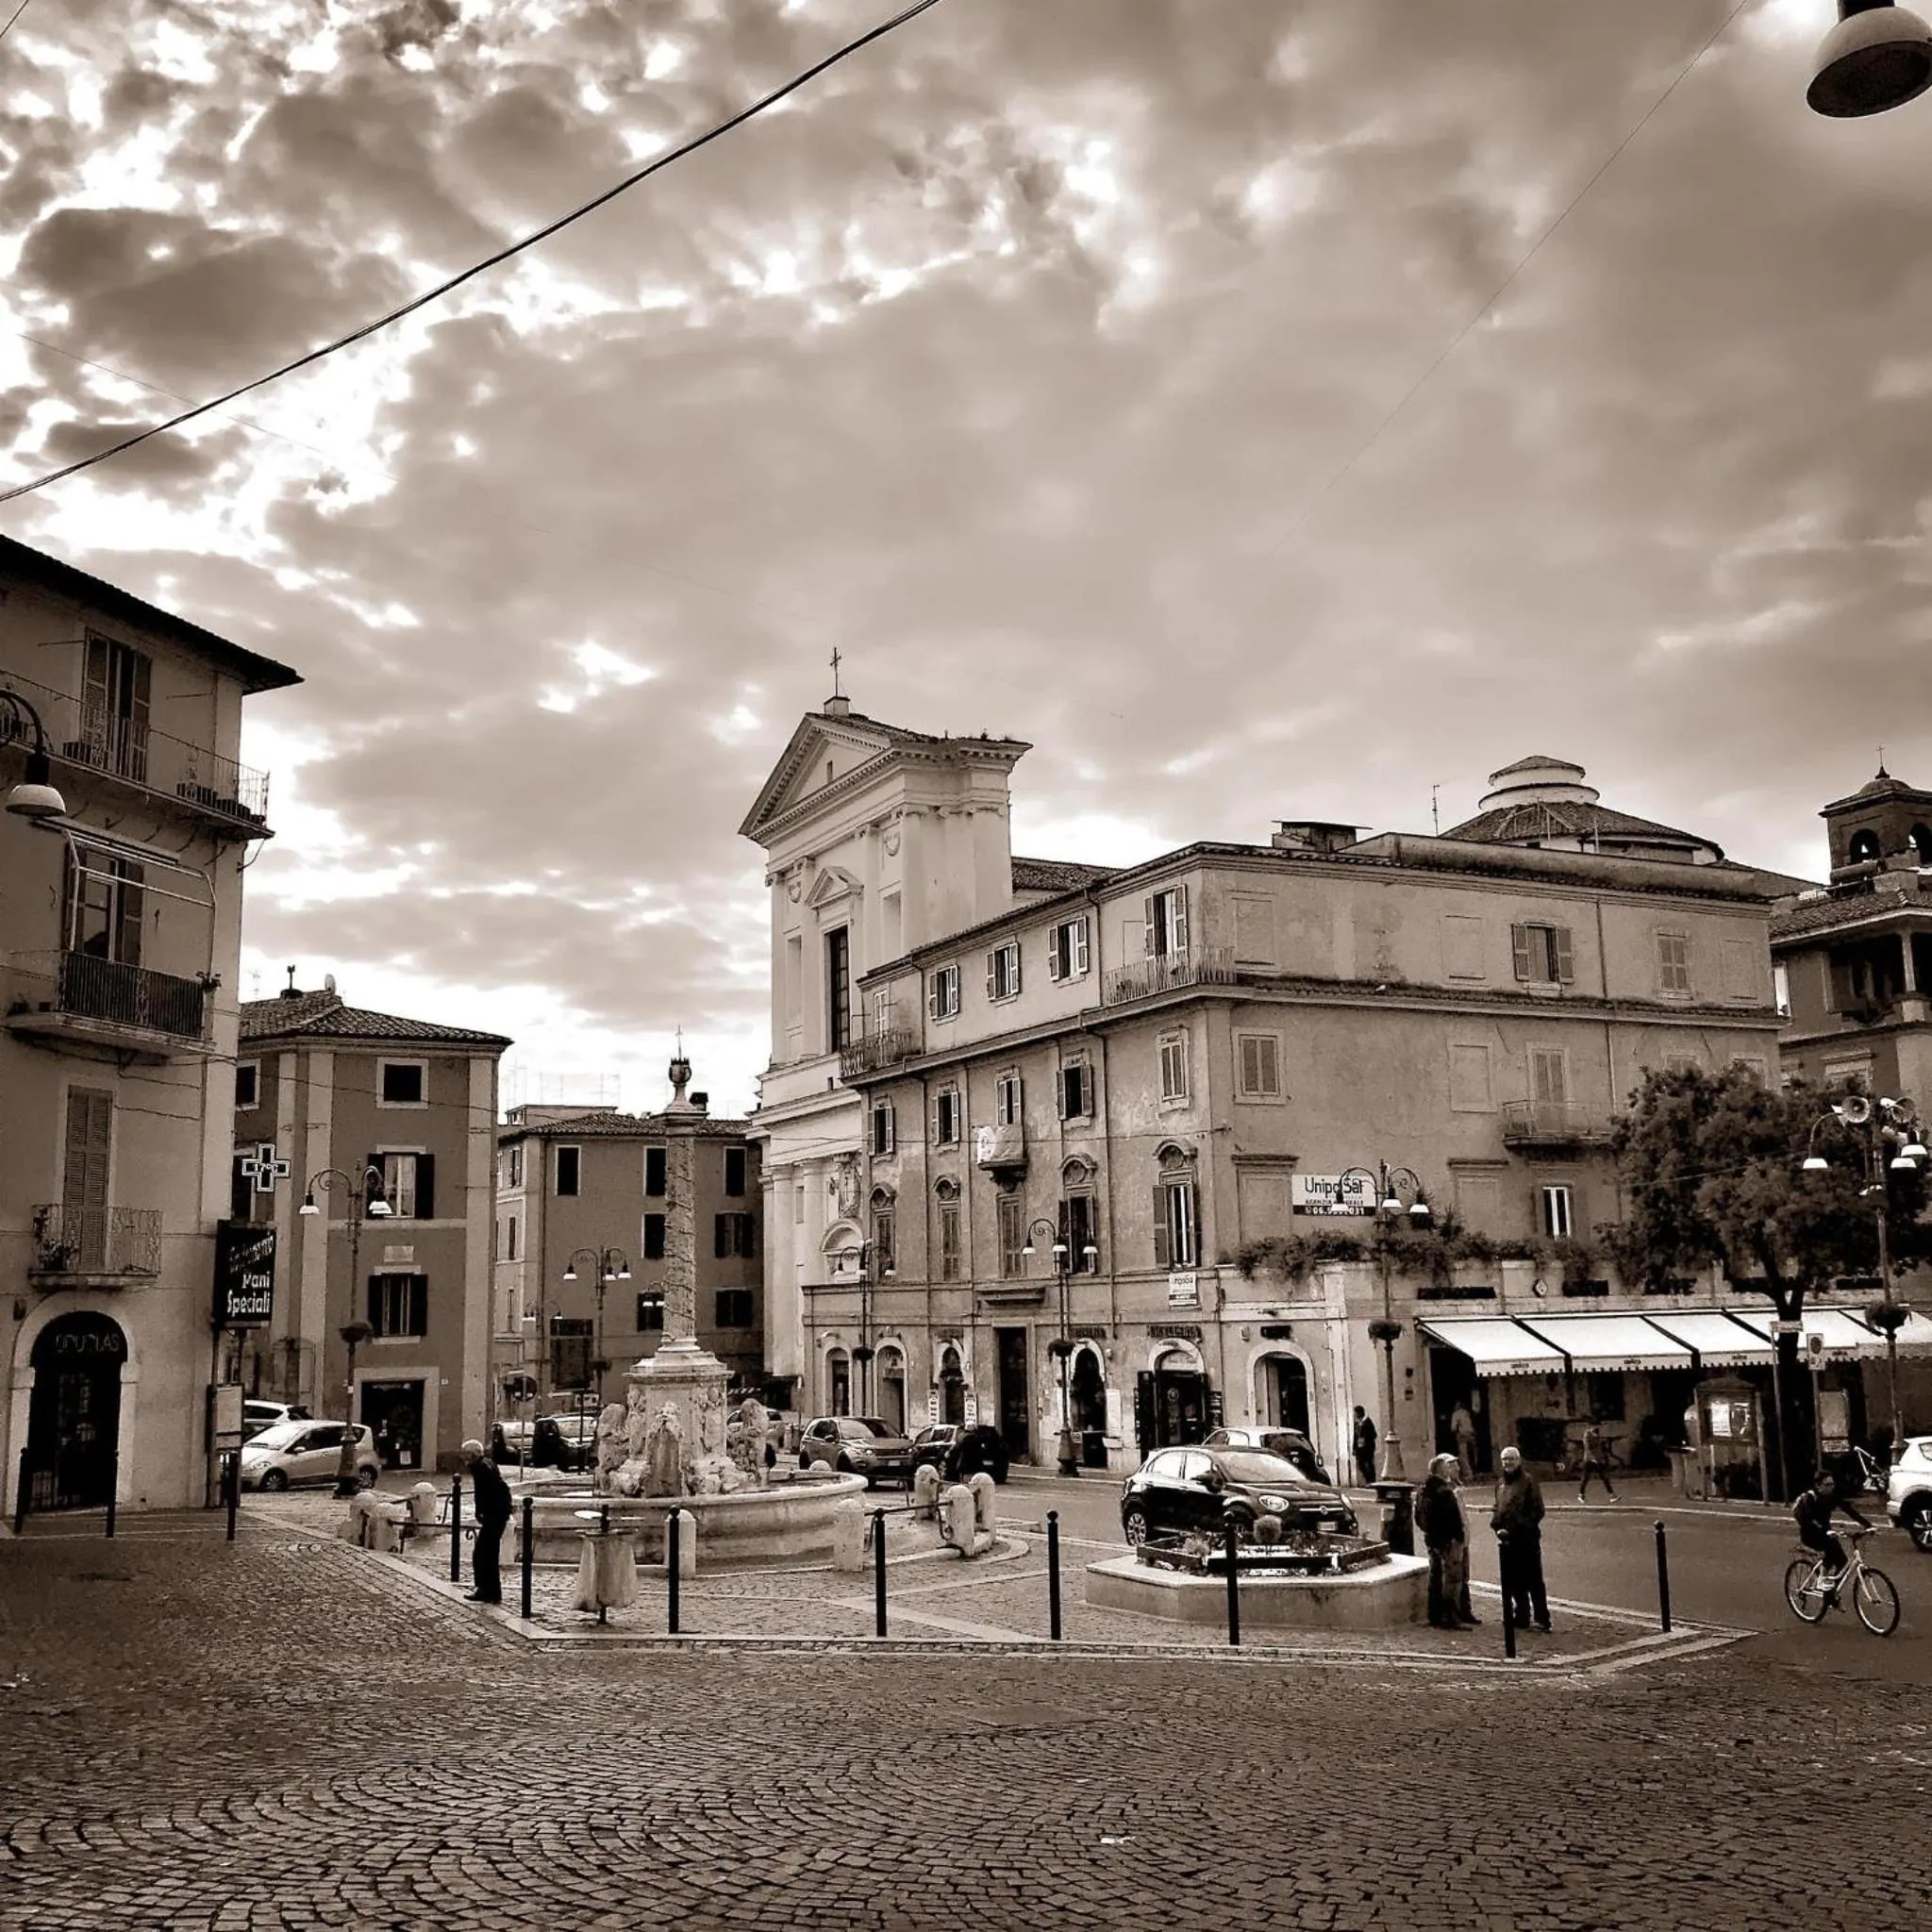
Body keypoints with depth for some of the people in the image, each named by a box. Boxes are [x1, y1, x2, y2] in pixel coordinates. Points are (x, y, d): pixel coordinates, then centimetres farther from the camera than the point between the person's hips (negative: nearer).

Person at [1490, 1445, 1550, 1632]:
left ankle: (1542, 1619, 0)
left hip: (1527, 1539, -7)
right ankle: (1521, 1617, 23)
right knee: (1514, 1582, 13)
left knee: (1533, 1581, -4)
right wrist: (1497, 1526, 1)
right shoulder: (1500, 1482, 13)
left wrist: (1516, 1528, -16)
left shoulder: (1528, 1481, -8)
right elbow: (1496, 1508, 20)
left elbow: (1537, 1511, -12)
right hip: (1507, 1539, 7)